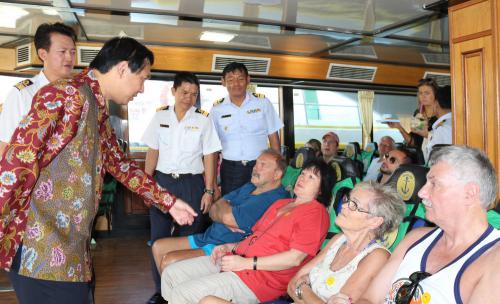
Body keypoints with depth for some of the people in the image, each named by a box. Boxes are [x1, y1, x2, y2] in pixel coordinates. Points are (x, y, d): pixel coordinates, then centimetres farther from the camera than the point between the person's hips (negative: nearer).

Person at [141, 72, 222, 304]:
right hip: (162, 181, 2)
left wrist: (209, 191, -6)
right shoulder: (160, 116, 6)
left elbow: (209, 157, -2)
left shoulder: (203, 119, -1)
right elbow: (153, 152, 9)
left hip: (191, 183, -2)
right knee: (158, 237, 5)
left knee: (189, 237, 4)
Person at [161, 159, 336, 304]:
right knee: (170, 274, 5)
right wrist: (231, 248, 6)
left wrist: (246, 263, -17)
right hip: (236, 259, 9)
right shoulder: (280, 203, 22)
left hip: (260, 277, -9)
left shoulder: (316, 212, -7)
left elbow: (295, 258, -17)